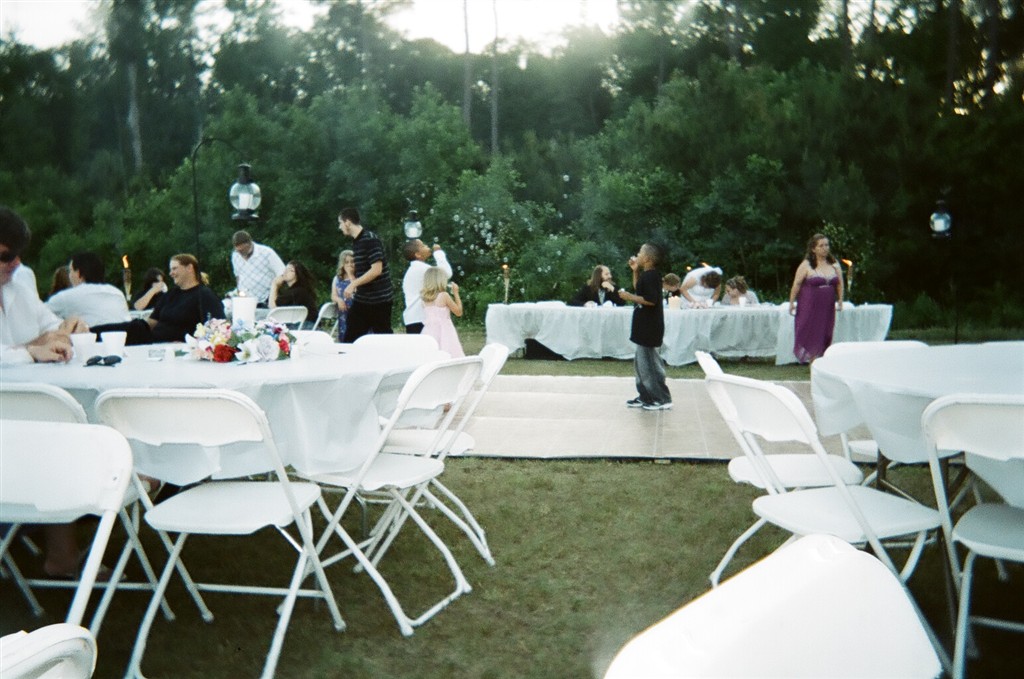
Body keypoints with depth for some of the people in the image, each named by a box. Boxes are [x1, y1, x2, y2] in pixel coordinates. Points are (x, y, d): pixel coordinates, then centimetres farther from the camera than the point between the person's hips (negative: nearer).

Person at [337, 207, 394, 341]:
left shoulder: (370, 239, -16)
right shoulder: (356, 241, 12)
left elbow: (377, 269, -24)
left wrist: (353, 284, -22)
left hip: (379, 300, -9)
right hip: (362, 299, 9)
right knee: (350, 337, 8)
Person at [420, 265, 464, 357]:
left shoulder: (424, 298, 7)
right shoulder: (444, 295, -7)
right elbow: (458, 312, 1)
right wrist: (456, 293, 8)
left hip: (429, 333, 5)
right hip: (443, 333, -5)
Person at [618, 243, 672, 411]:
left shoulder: (650, 276, -19)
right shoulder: (648, 274, 11)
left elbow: (651, 300, -26)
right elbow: (639, 289, 23)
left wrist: (629, 297, -18)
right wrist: (635, 271, 14)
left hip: (649, 327, -10)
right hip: (645, 325, 10)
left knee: (648, 363, -5)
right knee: (640, 362, 16)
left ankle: (663, 400, 2)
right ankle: (645, 396, 23)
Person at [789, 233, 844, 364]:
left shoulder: (834, 265, 8)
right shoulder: (806, 265, -7)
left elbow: (839, 284, 14)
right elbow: (796, 284, -7)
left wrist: (840, 300, 7)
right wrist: (792, 302, -9)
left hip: (827, 307, 4)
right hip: (809, 307, -4)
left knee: (825, 335, 6)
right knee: (810, 333, -3)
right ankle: (811, 359, 5)